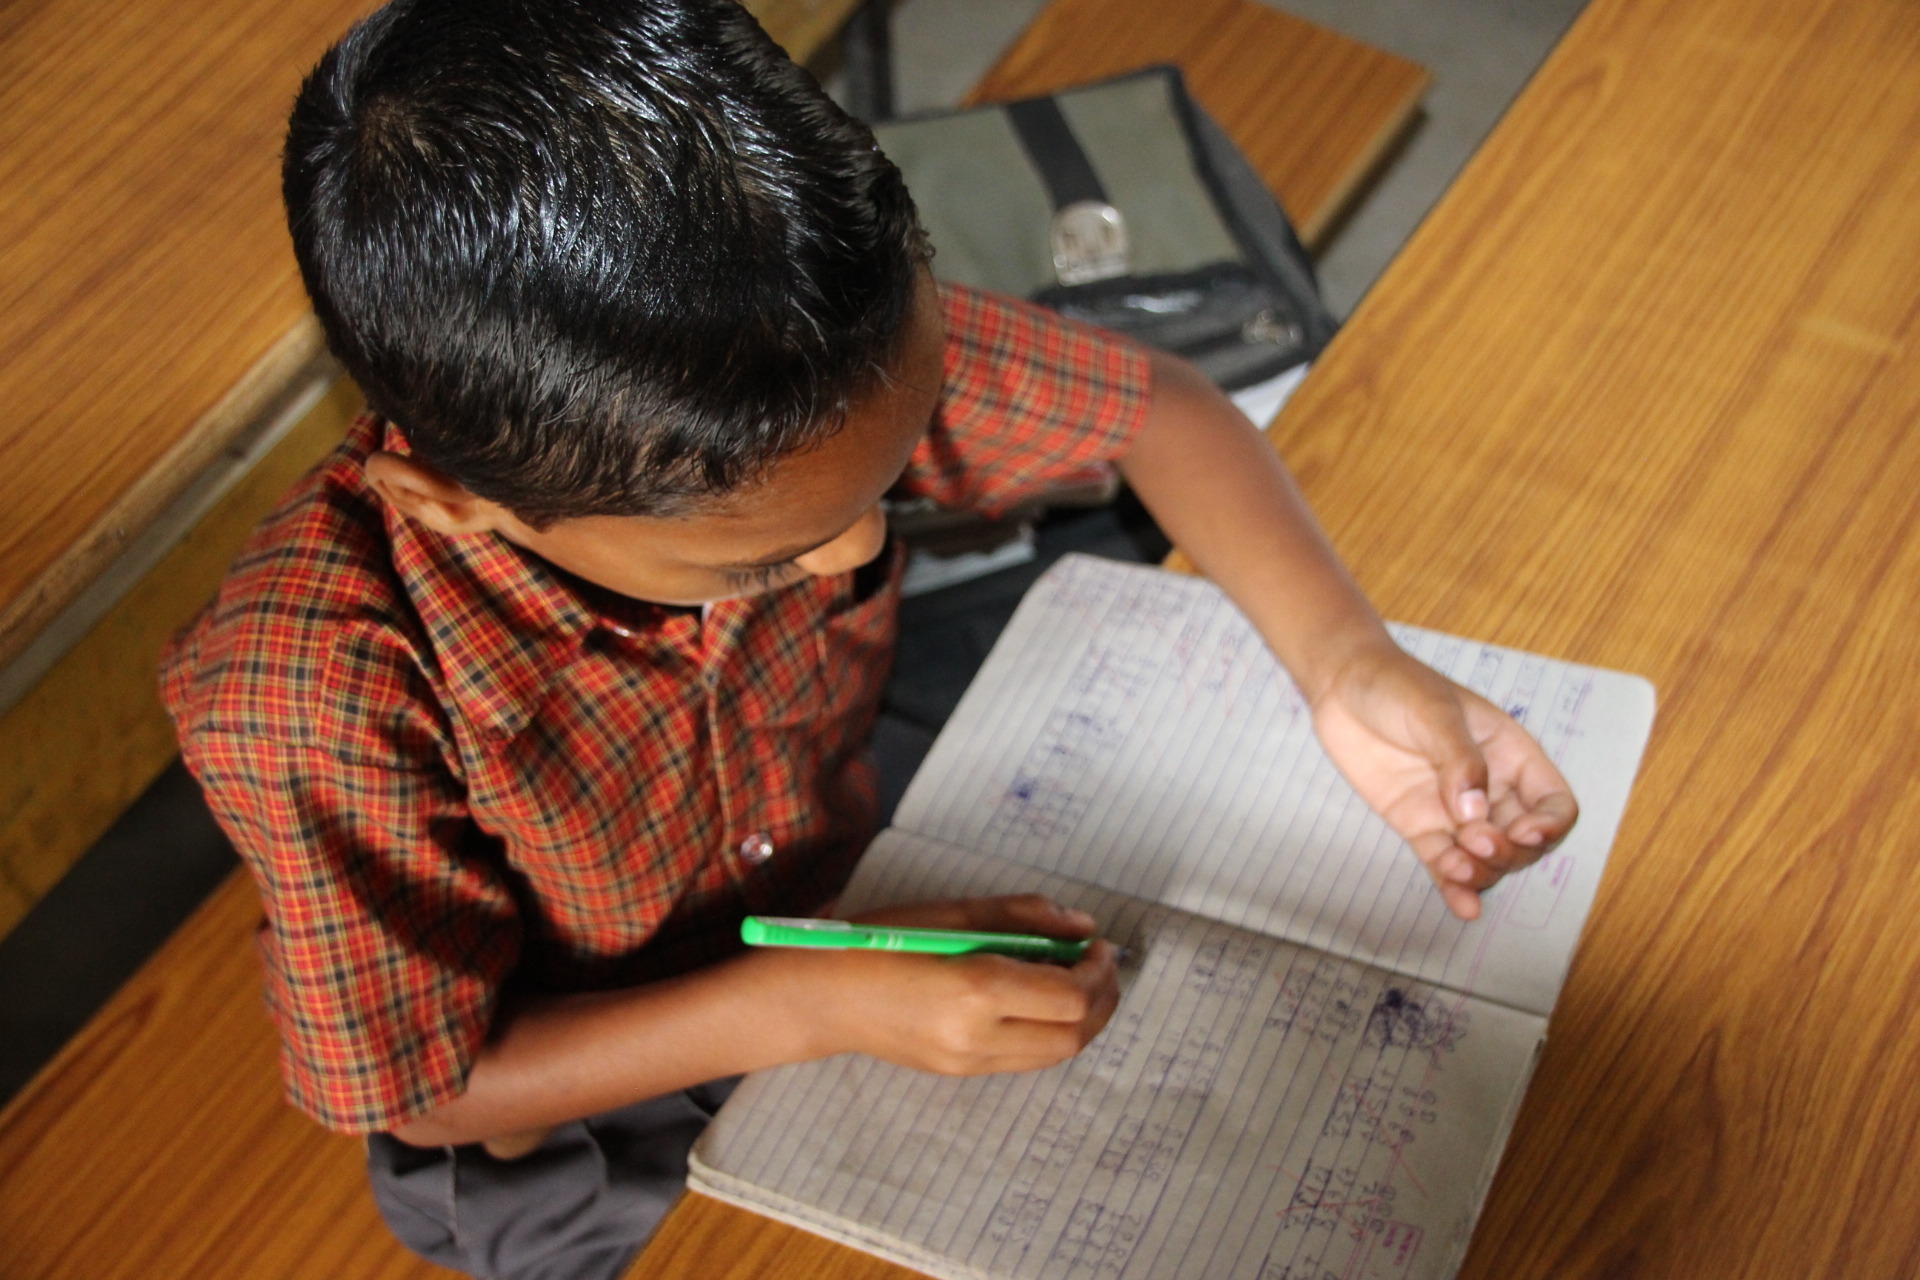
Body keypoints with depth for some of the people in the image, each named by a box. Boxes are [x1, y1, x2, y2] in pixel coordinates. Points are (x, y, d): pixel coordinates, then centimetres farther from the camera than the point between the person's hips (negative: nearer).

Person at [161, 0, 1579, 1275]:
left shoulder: (821, 336, -28)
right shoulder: (314, 694, -38)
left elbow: (1157, 408, -12)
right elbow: (437, 1082, -23)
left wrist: (1345, 662, -27)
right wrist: (820, 1007, -32)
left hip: (840, 910, 4)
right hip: (580, 1118, -4)